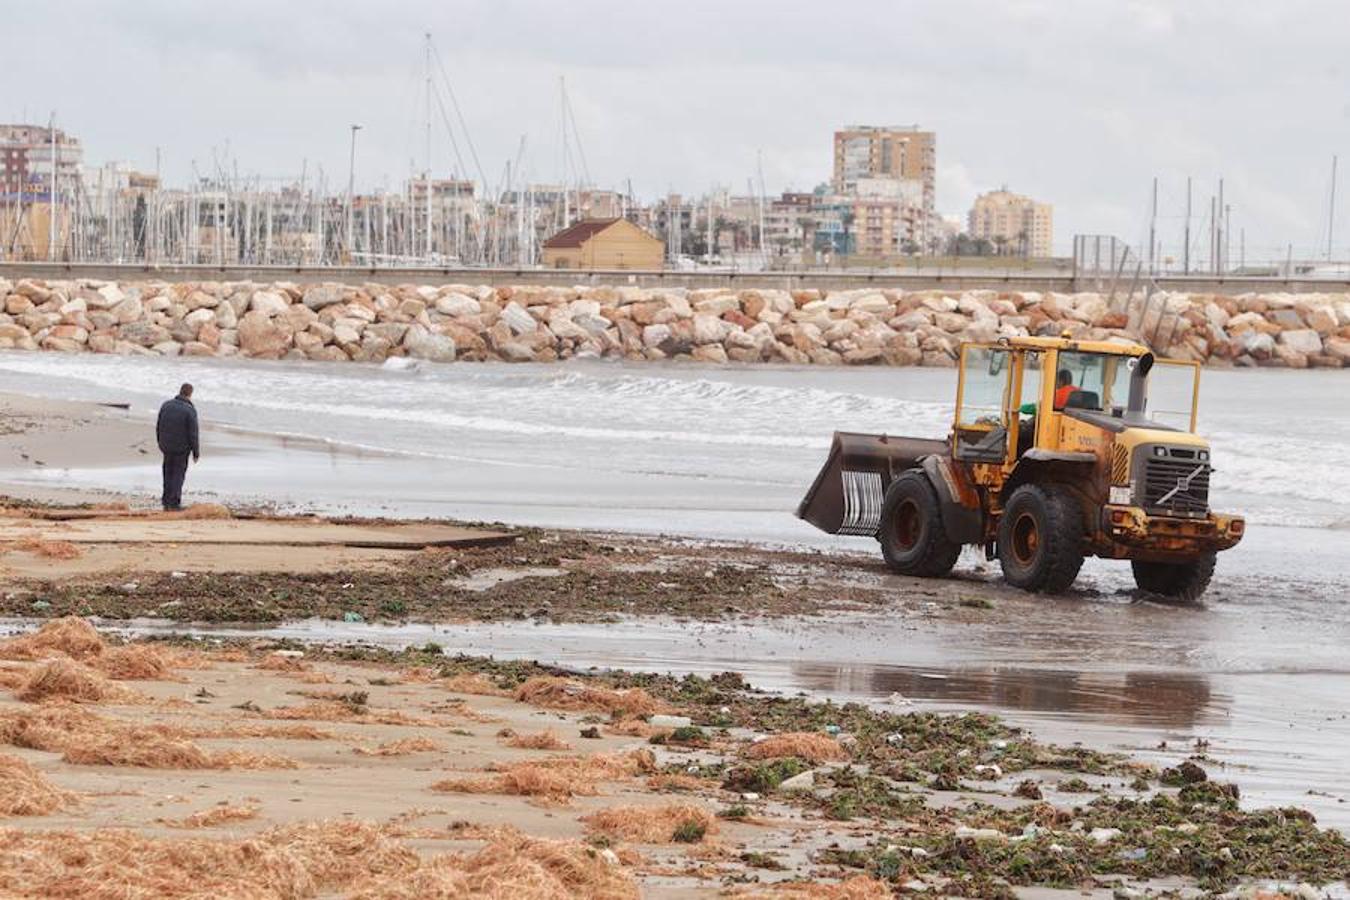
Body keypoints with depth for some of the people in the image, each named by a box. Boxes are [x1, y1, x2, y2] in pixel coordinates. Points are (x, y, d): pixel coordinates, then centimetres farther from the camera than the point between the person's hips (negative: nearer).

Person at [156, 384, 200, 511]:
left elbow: (158, 426, 6)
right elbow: (193, 434, -15)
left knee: (168, 472, 16)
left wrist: (160, 443, 20)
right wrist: (196, 452, -5)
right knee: (178, 474, 6)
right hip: (182, 447, -4)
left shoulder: (166, 405, -2)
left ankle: (166, 502, 17)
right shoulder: (190, 410, -16)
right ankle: (174, 502, 1)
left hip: (166, 446, 4)